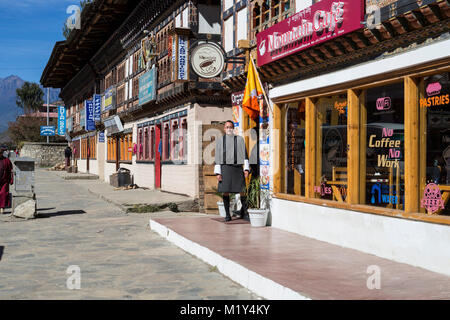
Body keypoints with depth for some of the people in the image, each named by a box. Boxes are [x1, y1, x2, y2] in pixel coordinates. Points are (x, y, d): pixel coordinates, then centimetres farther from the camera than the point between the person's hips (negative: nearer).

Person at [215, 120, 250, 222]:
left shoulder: (240, 139, 6)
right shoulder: (220, 141, 6)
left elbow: (245, 155, 5)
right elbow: (217, 157, 5)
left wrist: (246, 169, -4)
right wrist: (218, 173, -2)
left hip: (237, 168, 0)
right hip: (225, 168, 0)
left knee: (242, 191, 0)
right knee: (225, 191, -2)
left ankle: (244, 211, 22)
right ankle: (227, 214, 7)